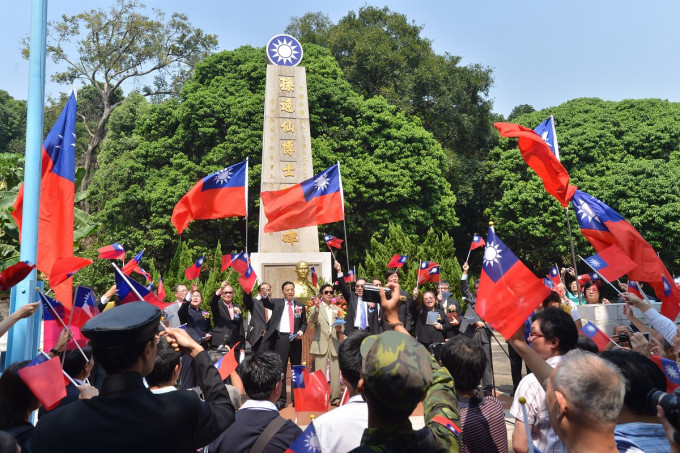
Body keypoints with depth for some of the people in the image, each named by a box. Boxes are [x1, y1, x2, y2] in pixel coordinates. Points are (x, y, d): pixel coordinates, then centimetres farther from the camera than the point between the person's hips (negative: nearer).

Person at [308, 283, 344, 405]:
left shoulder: (338, 309, 19)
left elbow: (342, 328, 19)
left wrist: (339, 329, -5)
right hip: (321, 344, -3)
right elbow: (310, 321, -12)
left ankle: (335, 398, 9)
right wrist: (316, 310, -30)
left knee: (335, 372, 1)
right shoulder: (316, 308, 8)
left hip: (334, 344, 3)